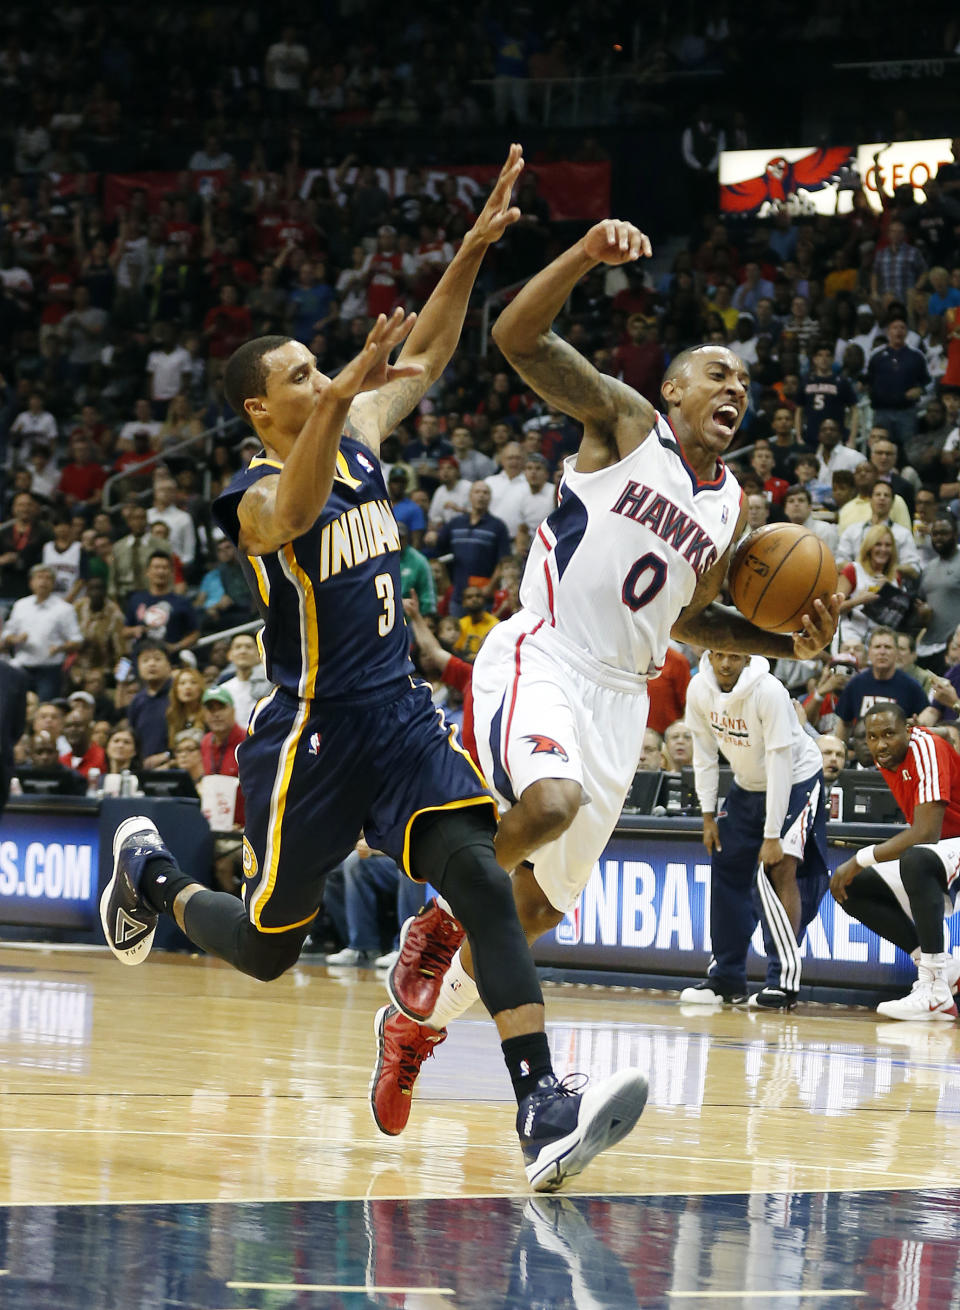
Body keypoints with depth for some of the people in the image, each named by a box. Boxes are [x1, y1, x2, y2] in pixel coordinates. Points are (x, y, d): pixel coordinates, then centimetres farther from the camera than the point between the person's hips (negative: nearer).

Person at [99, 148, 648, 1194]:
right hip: (310, 733, -6)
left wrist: (472, 252, 3)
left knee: (482, 883, -17)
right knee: (266, 946, 8)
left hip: (400, 716, 6)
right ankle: (151, 875, 42)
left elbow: (425, 358, 18)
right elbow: (296, 510, -39)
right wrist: (344, 393, -56)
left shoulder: (359, 438, 8)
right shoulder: (259, 499, -14)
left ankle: (543, 1109, -27)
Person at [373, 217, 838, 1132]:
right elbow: (519, 337, -12)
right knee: (551, 802, -36)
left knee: (544, 899, 9)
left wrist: (787, 644, 12)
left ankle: (422, 1024, 30)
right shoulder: (624, 420, -1)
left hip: (621, 695, 7)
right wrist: (586, 255, -27)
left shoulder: (730, 507, 16)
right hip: (541, 660, -7)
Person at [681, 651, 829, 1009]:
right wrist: (708, 815, -4)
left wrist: (772, 835, -28)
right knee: (725, 868, 5)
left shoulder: (769, 691, -31)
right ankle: (727, 979, 17)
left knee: (780, 868, -20)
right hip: (747, 784, 7)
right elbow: (705, 753, -2)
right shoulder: (699, 689, -14)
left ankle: (784, 980, -19)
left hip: (795, 781, -6)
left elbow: (780, 762, -29)